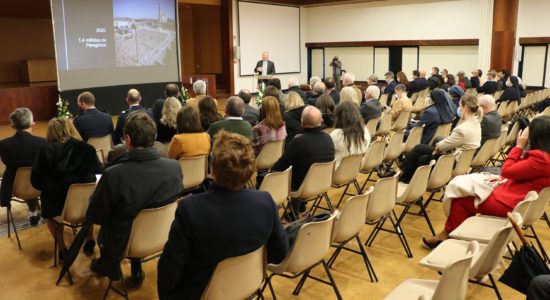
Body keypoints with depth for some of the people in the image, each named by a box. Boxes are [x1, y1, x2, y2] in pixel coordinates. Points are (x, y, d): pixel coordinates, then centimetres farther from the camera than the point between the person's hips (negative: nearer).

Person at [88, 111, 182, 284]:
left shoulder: (113, 174, -30)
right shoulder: (175, 167, -19)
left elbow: (94, 217, -14)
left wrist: (98, 192, 6)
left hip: (123, 241, -3)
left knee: (104, 223, 28)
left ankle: (108, 266, 50)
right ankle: (136, 271, 38)